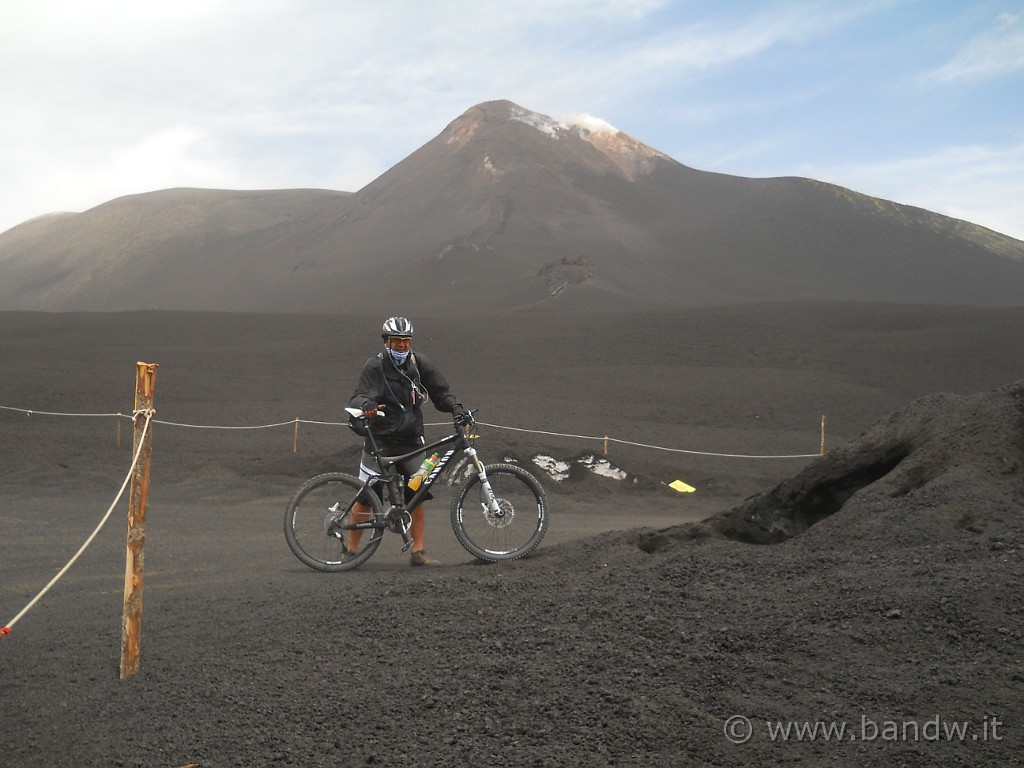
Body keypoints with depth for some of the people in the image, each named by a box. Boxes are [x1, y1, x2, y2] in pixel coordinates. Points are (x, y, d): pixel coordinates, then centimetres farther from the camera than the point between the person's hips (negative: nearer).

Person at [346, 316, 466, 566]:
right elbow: (359, 397, -17)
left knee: (416, 496, 0)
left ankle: (418, 552, 6)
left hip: (412, 441, 3)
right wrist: (366, 407, -40)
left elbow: (440, 392, 8)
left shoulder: (420, 363, 5)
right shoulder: (376, 366, -7)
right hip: (380, 440, -3)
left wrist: (456, 408, -9)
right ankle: (351, 549, 11)